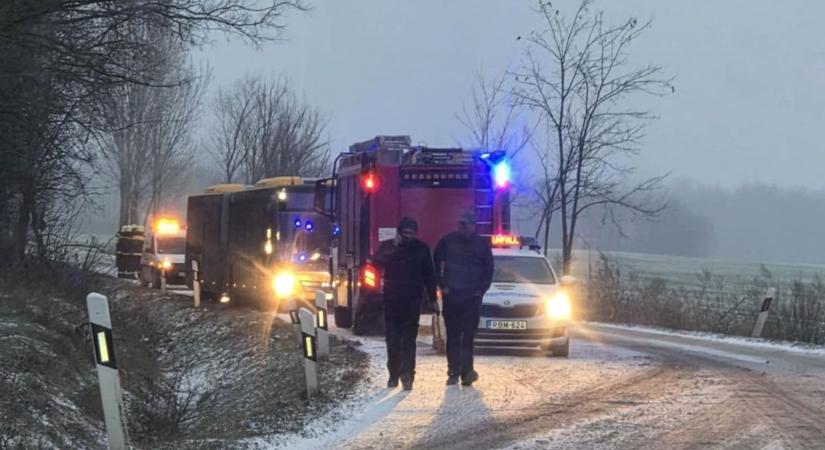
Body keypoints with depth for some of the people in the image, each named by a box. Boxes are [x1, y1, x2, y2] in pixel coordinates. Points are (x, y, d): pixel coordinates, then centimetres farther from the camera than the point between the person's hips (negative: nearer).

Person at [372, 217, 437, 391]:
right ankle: (393, 374, 13)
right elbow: (377, 261, -14)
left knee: (409, 339, -7)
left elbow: (429, 275, 8)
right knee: (393, 339, 5)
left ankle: (407, 375, -11)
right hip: (392, 300, 1)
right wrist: (393, 248, -25)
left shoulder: (422, 249, 5)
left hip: (412, 301, -1)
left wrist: (432, 298, 6)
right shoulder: (388, 246, 5)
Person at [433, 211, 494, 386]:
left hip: (472, 298, -1)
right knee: (453, 336, 2)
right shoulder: (448, 241, 2)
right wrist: (442, 285, 2)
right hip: (451, 296, 1)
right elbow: (436, 264, 9)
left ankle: (466, 372, -10)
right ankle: (453, 372, 5)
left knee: (468, 336, -8)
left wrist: (481, 289, 2)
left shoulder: (482, 244, 4)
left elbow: (488, 270, 11)